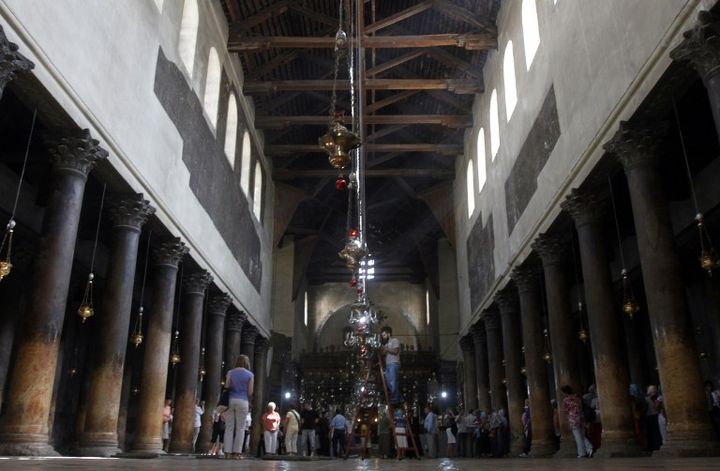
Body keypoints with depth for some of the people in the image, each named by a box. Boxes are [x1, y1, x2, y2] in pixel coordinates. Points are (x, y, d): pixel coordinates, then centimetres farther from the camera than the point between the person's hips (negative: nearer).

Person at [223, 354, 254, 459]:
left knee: (229, 427, 4)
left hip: (230, 400, 2)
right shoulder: (250, 375, 3)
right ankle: (236, 453, -1)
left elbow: (226, 387, 4)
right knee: (240, 428, 3)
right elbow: (250, 392, 2)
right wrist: (249, 403, 16)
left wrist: (225, 403, 10)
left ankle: (228, 452, 1)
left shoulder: (230, 372, 8)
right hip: (242, 401, -2)